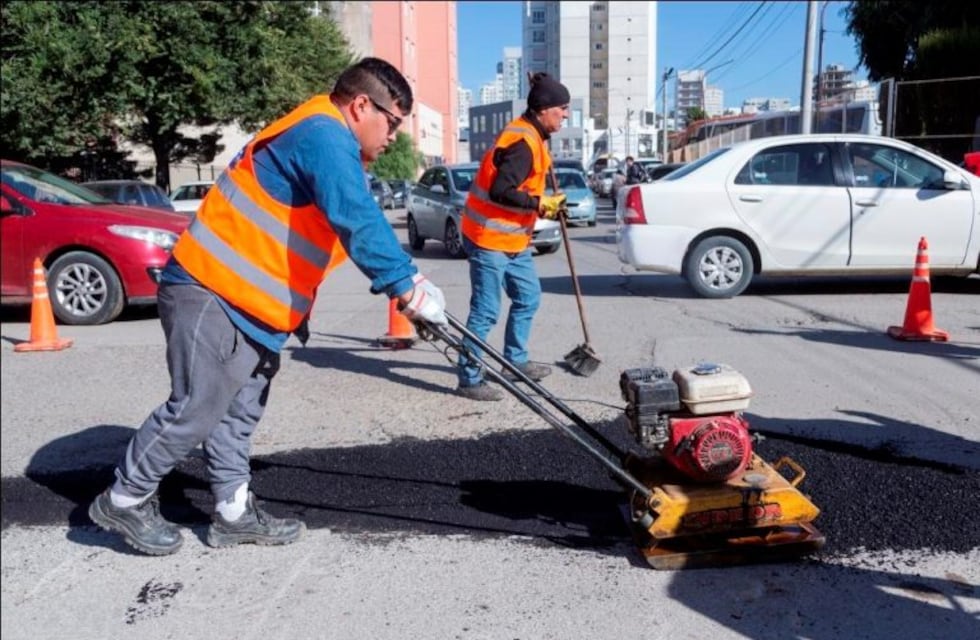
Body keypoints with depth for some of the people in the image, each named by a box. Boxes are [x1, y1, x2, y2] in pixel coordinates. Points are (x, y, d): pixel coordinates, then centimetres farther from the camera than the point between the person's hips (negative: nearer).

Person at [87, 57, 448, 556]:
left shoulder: (330, 146, 18)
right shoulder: (323, 136, -16)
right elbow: (358, 222, -28)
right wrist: (407, 286, -29)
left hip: (248, 302, 11)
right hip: (210, 292, -11)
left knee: (239, 409, 12)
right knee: (197, 408, -4)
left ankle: (233, 512, 21)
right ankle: (125, 500, 15)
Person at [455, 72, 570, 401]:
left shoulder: (531, 137, 13)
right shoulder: (523, 142, -20)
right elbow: (500, 192, -27)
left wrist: (545, 204, 9)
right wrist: (540, 204, -19)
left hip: (513, 239, 11)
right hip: (490, 238, -11)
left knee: (528, 298, 17)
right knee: (486, 311, -5)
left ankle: (515, 361, 31)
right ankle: (469, 379, 5)